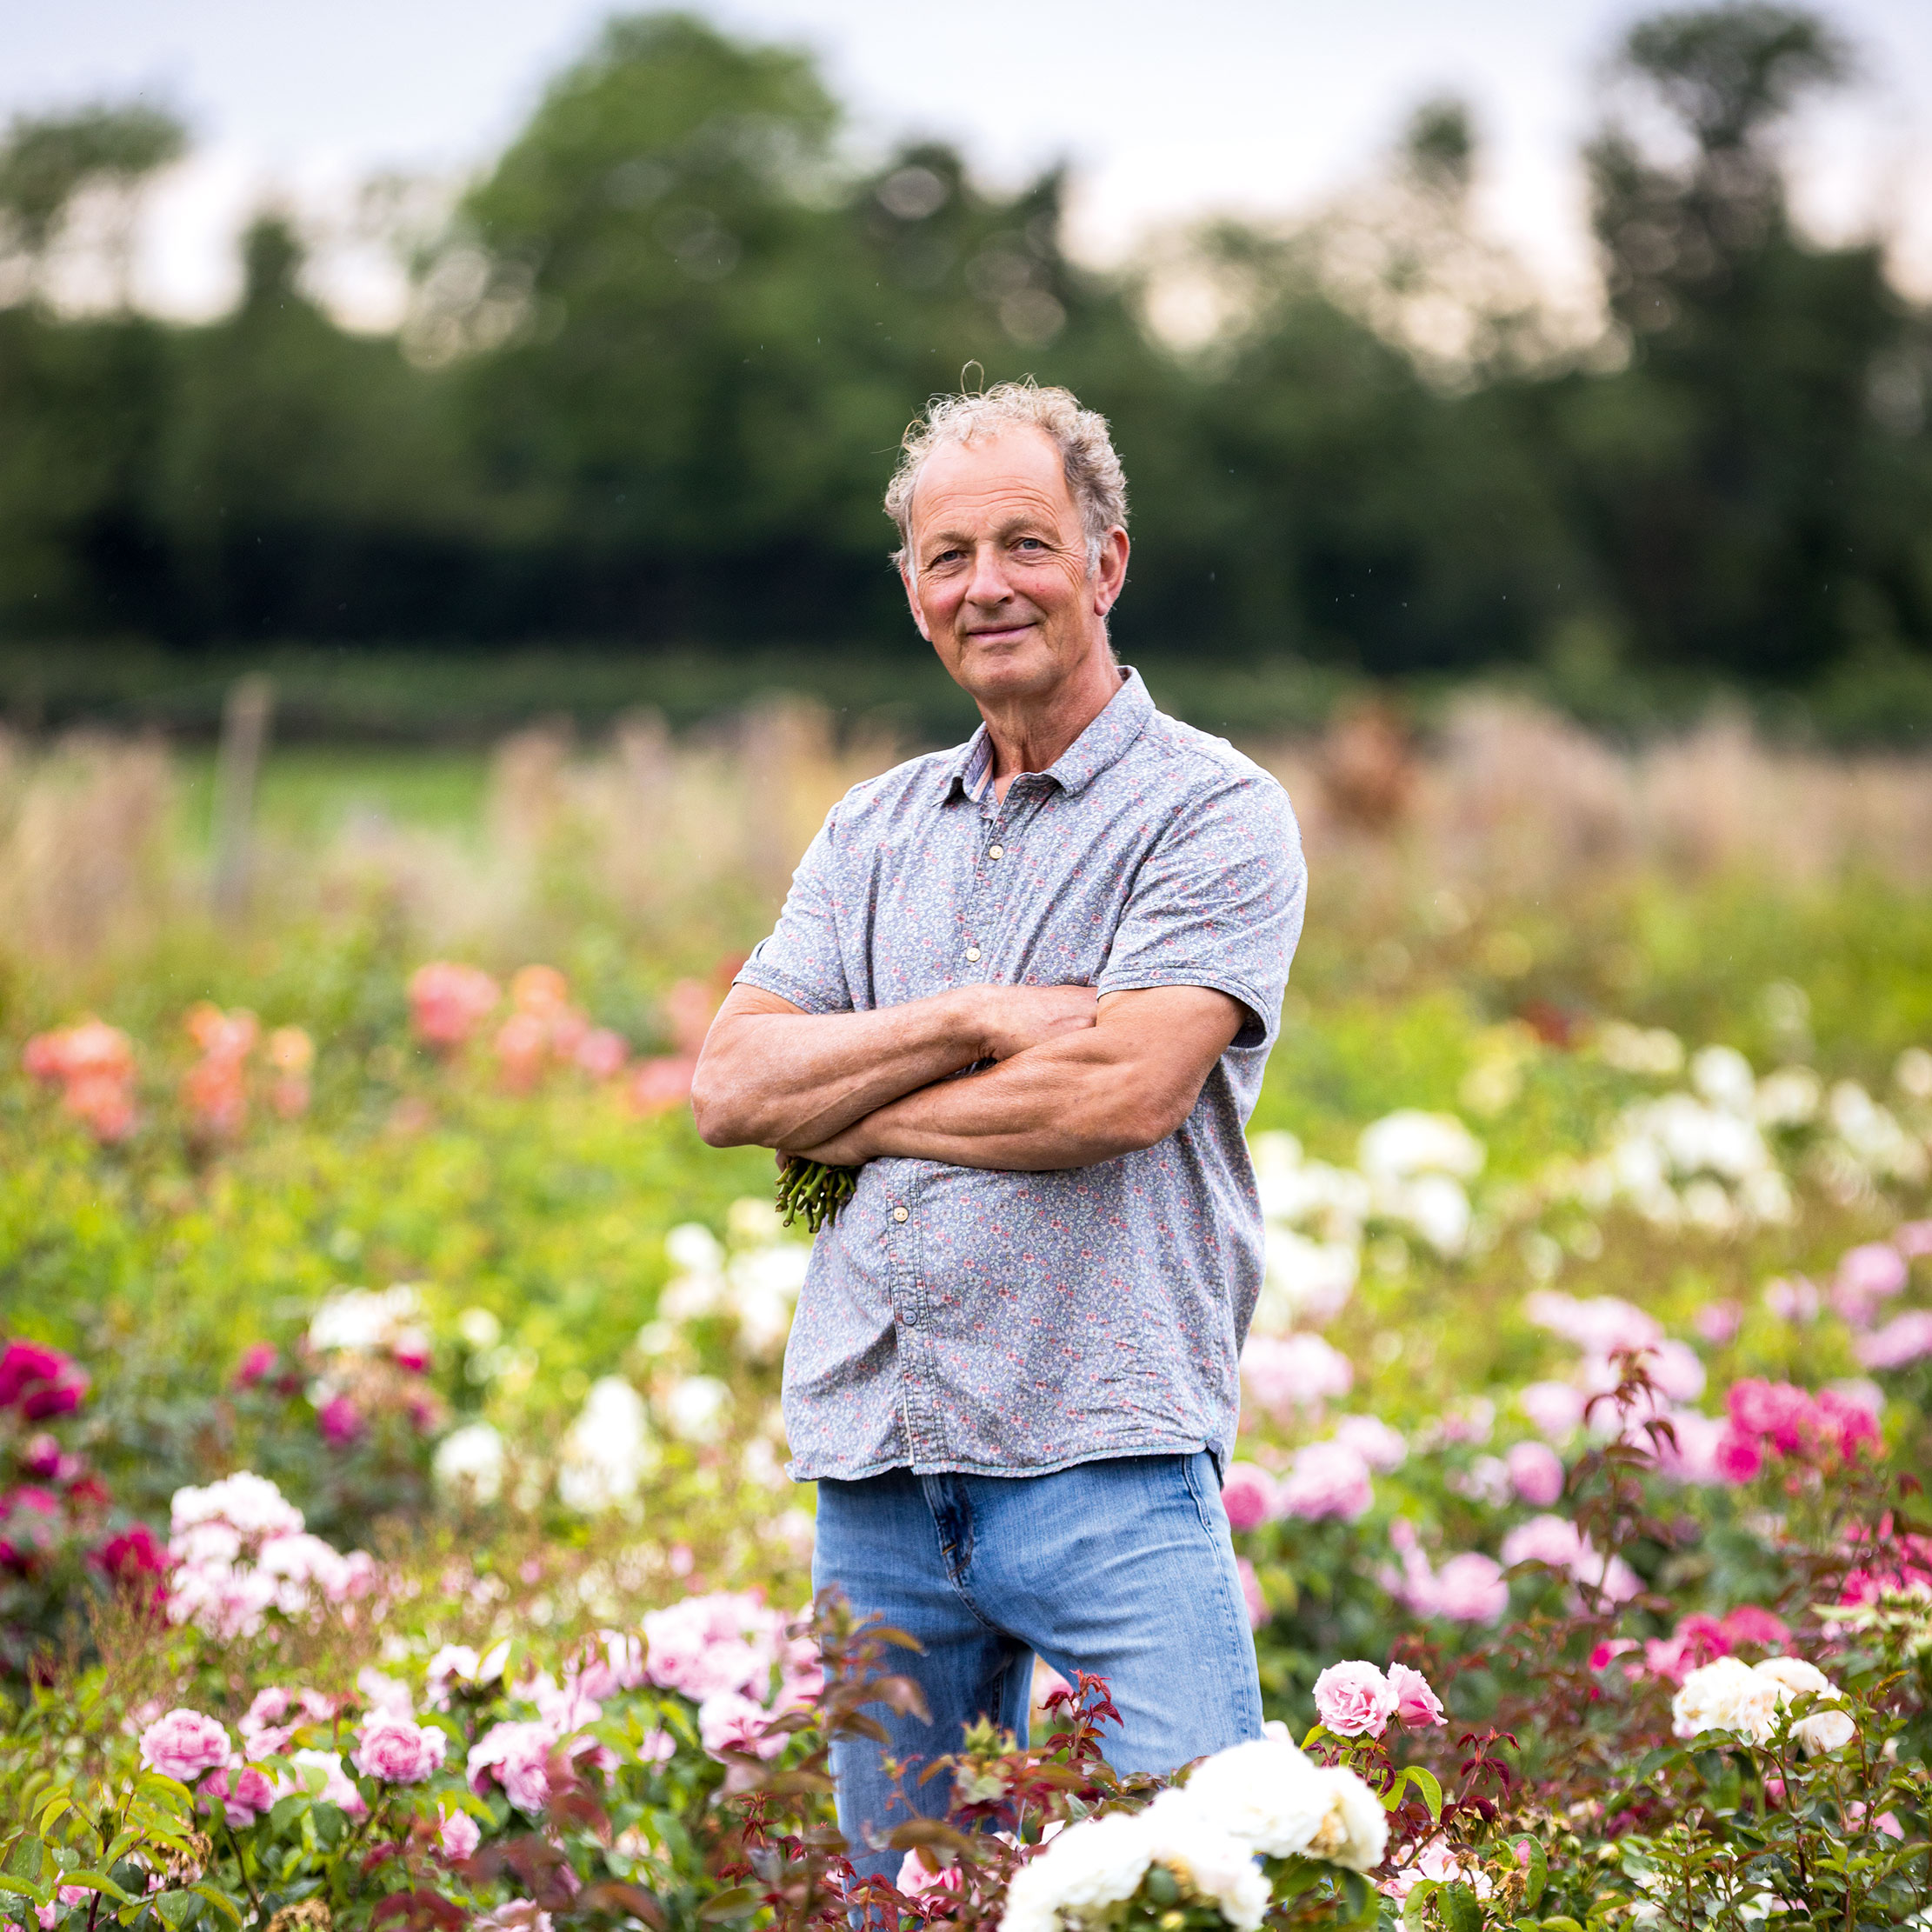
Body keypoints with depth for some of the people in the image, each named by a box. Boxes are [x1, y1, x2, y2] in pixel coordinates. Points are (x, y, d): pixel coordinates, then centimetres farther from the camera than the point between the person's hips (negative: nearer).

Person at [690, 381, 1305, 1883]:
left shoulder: (1213, 812, -2)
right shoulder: (875, 831, 16)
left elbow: (1127, 1089, -16)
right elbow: (731, 1086, 5)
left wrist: (849, 1113, -3)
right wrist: (972, 1020, -9)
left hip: (1108, 1469, -6)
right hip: (875, 1473, 6)